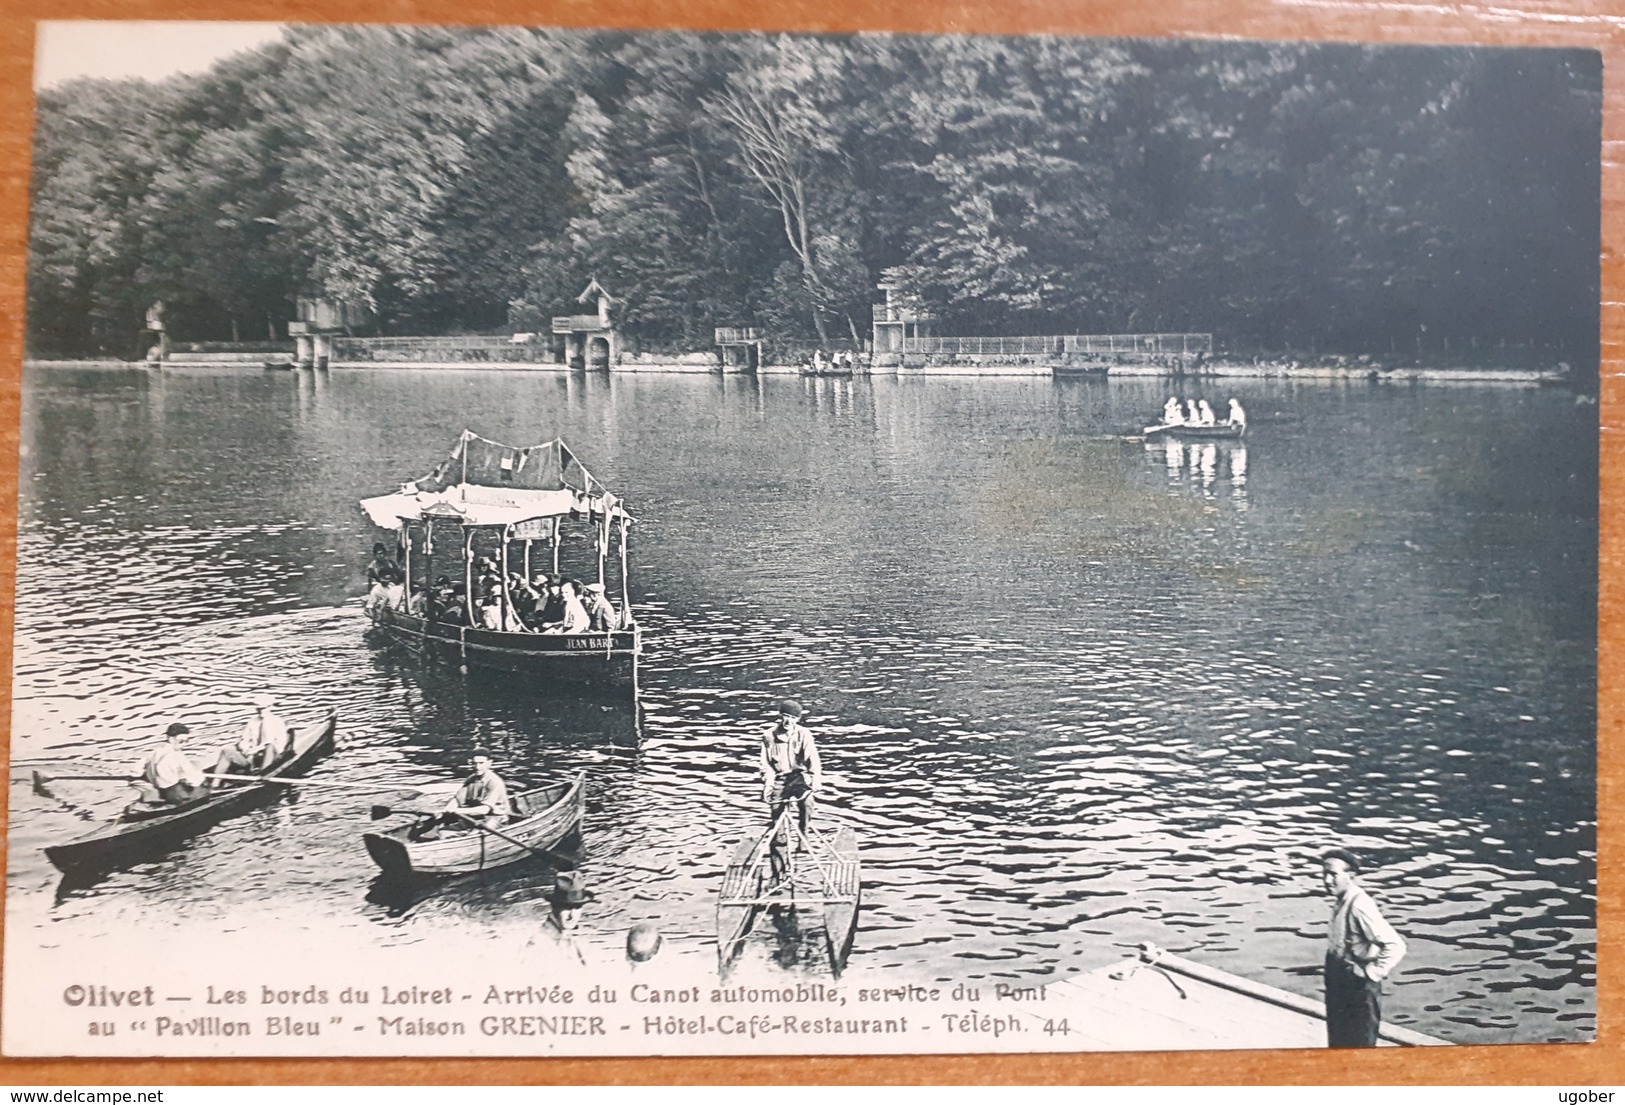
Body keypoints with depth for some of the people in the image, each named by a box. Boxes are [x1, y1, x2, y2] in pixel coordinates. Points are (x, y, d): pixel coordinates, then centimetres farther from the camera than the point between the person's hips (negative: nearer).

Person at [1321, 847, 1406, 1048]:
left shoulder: (1359, 905, -25)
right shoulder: (1340, 901, 3)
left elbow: (1395, 946, -29)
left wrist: (1372, 972, -21)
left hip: (1358, 988, -9)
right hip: (1339, 985, 9)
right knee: (1337, 1044, 21)